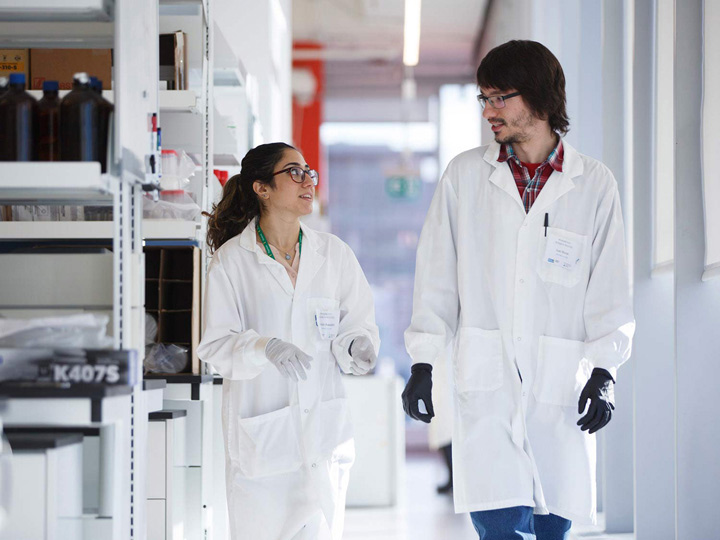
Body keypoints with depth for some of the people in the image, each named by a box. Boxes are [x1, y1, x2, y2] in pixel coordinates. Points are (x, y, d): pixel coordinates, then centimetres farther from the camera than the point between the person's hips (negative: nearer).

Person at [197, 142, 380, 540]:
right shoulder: (231, 260, -1)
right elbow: (215, 345, -5)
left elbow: (358, 324, 9)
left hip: (323, 429, 2)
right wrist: (266, 348, -23)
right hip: (260, 431, -2)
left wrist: (357, 347, -15)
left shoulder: (334, 254, 8)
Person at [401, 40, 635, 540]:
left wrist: (603, 373, -3)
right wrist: (422, 363, 5)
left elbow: (610, 292, 6)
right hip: (487, 381, 0)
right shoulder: (465, 175, 7)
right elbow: (437, 276, 10)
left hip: (562, 386, 0)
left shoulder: (594, 184, 5)